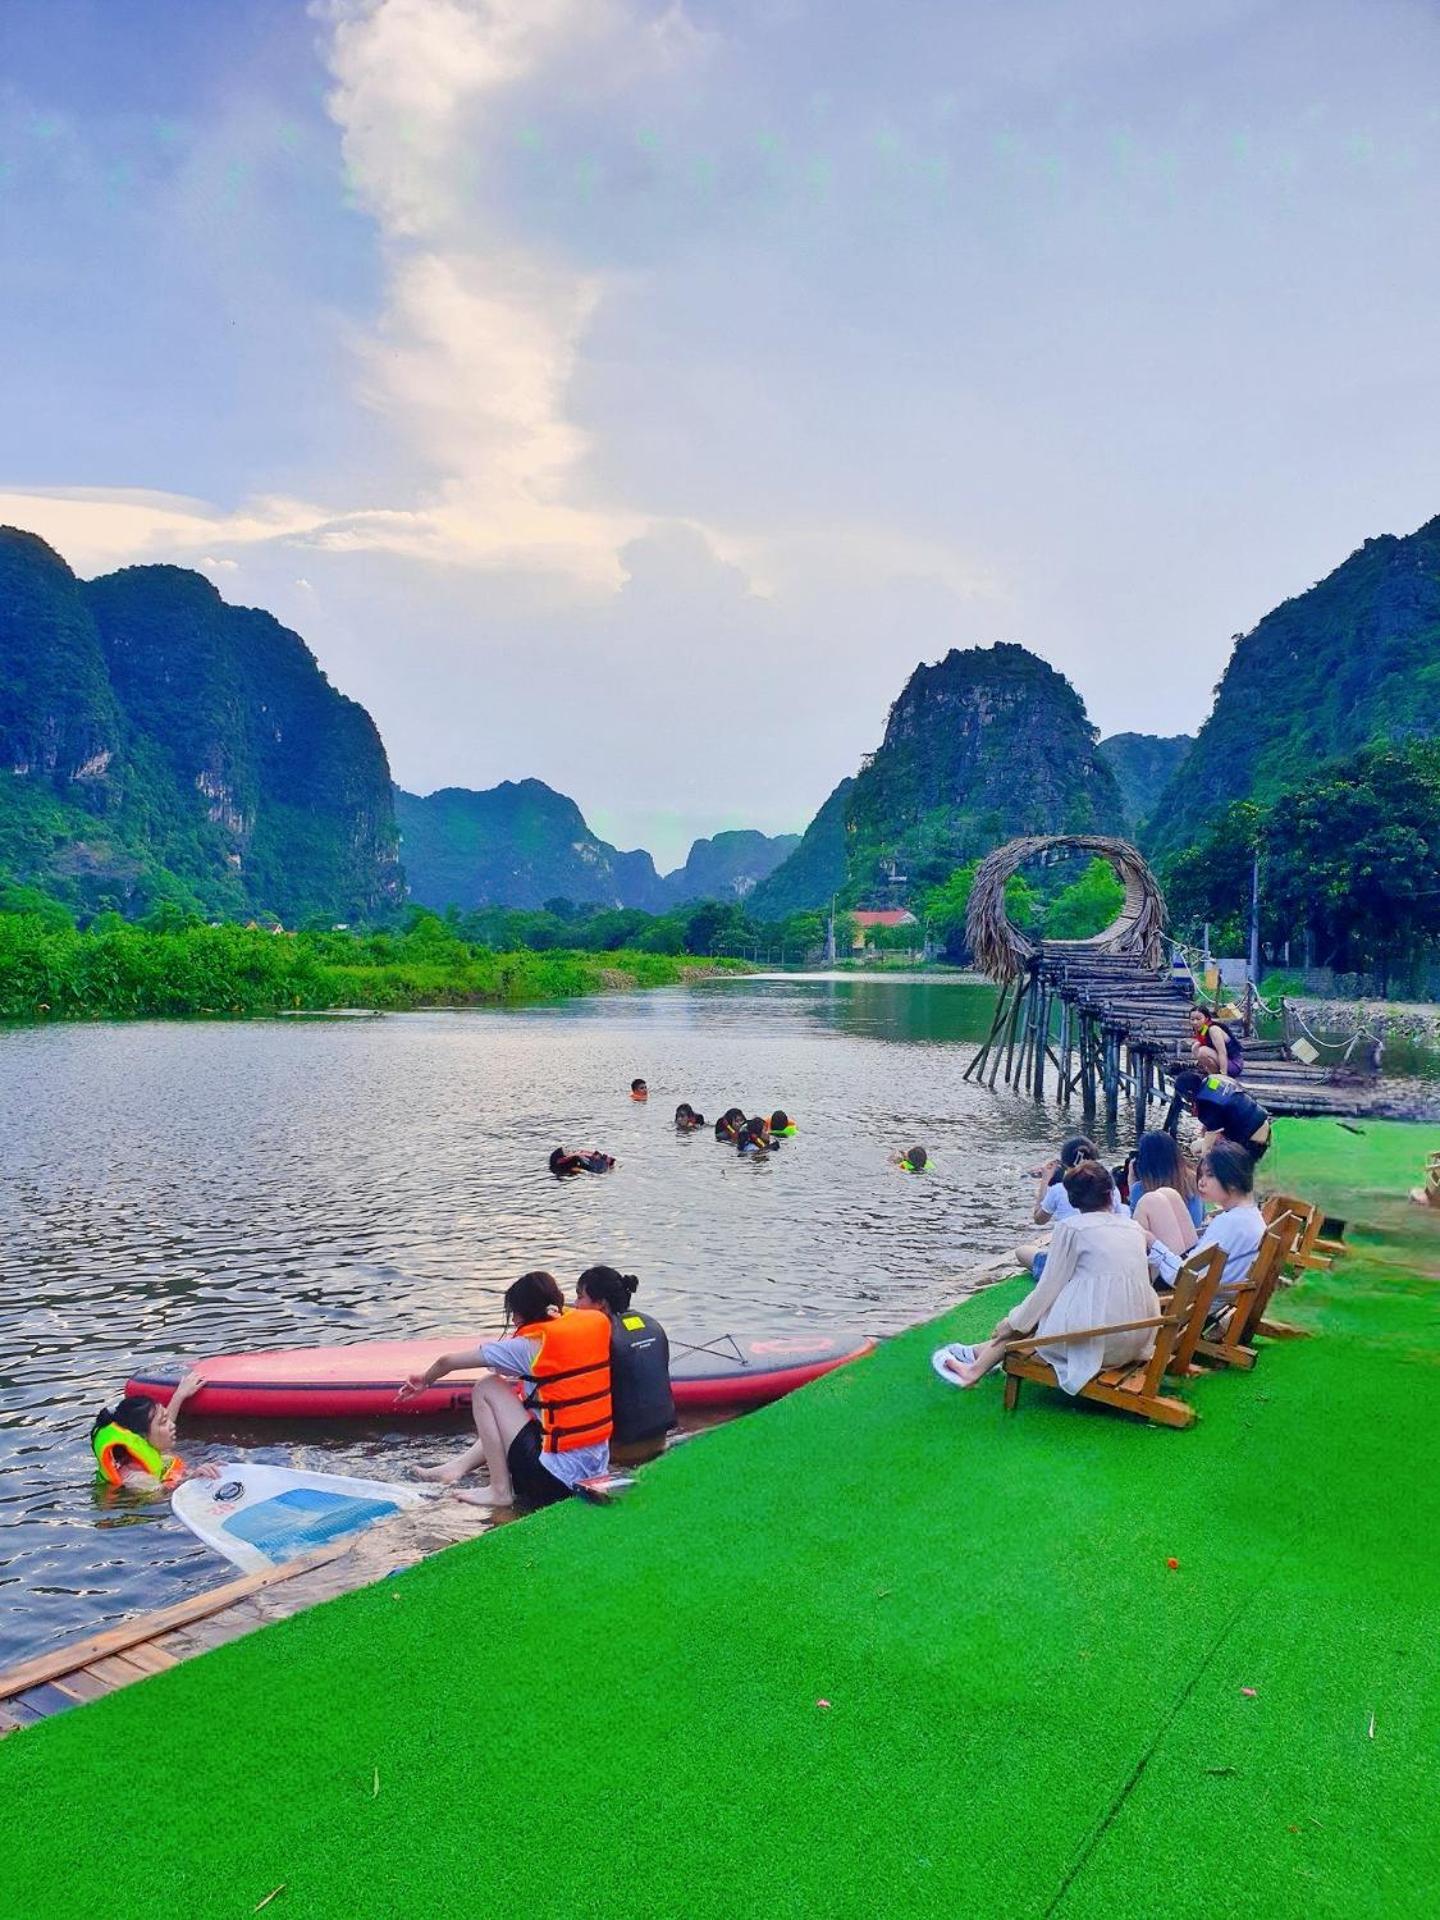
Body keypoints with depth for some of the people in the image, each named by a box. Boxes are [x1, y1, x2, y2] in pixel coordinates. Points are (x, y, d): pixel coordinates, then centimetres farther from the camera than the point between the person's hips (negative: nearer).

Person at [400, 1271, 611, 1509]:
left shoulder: (531, 1345, -11)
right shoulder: (597, 1323, 2)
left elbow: (447, 1361, -1)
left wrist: (424, 1380, 18)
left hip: (554, 1481, -7)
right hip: (599, 1470, 7)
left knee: (486, 1388, 4)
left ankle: (501, 1491, 6)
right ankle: (459, 1466, 30)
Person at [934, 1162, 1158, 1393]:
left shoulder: (1071, 1227, -5)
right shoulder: (1134, 1227, 12)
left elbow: (1049, 1287, -1)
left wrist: (1014, 1323, 13)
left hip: (1098, 1339, -6)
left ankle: (975, 1371, 30)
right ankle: (979, 1354, 35)